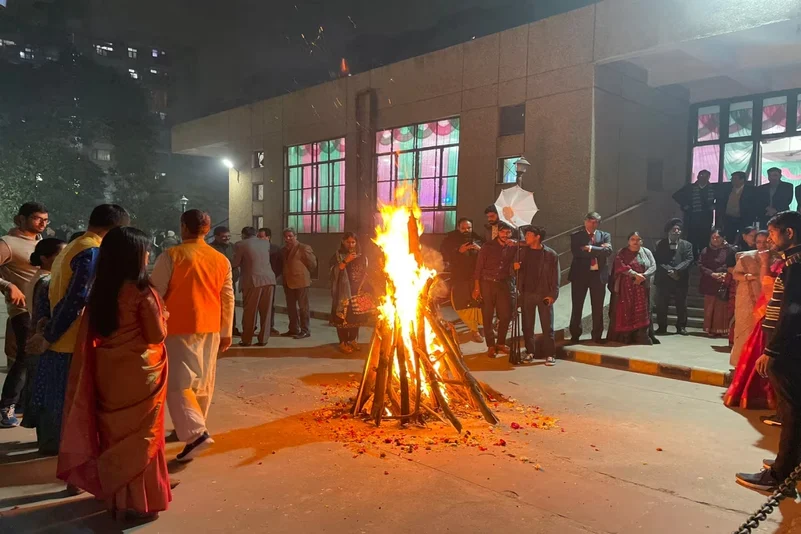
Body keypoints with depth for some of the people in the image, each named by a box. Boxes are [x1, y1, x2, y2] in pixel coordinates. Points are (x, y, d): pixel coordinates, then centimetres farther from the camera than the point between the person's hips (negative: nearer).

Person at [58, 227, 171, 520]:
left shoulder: (99, 290, 1)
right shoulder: (142, 292, -18)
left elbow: (92, 334, 7)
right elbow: (157, 335, -12)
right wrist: (162, 315, 5)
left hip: (107, 372, 6)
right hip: (138, 373, -6)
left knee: (114, 432, 17)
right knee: (139, 435, 7)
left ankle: (115, 496, 31)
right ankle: (139, 501, 16)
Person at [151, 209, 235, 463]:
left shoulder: (171, 256, -8)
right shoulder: (221, 260, 6)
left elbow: (156, 293, -8)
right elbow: (228, 298, 7)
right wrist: (226, 332, 14)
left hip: (179, 328, -5)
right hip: (210, 328, 6)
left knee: (177, 383, -4)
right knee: (202, 382, 16)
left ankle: (196, 434, -16)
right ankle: (191, 428, 29)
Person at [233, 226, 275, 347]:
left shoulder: (240, 245, 1)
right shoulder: (266, 243, 14)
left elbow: (235, 264, 4)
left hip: (253, 281, -4)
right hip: (269, 279, 4)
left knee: (249, 312, 6)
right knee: (266, 311, 9)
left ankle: (246, 340, 13)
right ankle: (263, 339, 13)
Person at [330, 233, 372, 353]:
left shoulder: (361, 257, 11)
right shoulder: (337, 256, 1)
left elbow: (365, 274, 13)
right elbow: (334, 272, -13)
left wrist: (363, 289, 3)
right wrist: (345, 261, -20)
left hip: (358, 292, 4)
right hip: (343, 292, -3)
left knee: (356, 317, 5)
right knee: (343, 317, -7)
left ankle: (353, 340, 18)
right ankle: (343, 343, 0)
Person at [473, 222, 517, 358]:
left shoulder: (512, 247, 5)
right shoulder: (488, 247, -3)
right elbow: (478, 267, -3)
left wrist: (516, 245, -12)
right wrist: (476, 287, -7)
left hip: (504, 284, 3)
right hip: (487, 283, -2)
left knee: (506, 315, 4)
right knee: (488, 316, 2)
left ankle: (501, 343, 23)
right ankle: (491, 346, 13)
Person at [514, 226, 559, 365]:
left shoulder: (551, 254, -2)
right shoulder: (523, 252, 9)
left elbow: (555, 276, -3)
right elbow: (518, 272, 15)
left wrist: (552, 295, -10)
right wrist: (515, 268, -8)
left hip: (544, 295, -3)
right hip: (527, 294, 4)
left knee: (547, 326, 0)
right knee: (527, 325, 7)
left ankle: (549, 354, 6)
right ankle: (530, 352, 16)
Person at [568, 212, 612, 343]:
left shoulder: (605, 236, 9)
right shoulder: (576, 236, 3)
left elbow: (608, 251, -10)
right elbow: (577, 252, -15)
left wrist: (590, 248, -16)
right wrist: (598, 250, -13)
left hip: (598, 275, 2)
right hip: (580, 274, -1)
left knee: (598, 307, 7)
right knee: (577, 307, 4)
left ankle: (597, 336, 17)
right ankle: (575, 335, 14)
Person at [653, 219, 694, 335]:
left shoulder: (686, 245, 8)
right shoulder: (660, 244, 5)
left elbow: (689, 260, -4)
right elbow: (657, 261, -4)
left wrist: (676, 270, -17)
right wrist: (668, 270, -16)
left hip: (681, 280, 1)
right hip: (663, 280, -1)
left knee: (681, 305, 6)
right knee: (661, 305, 1)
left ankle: (681, 327, 17)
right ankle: (662, 327, 11)